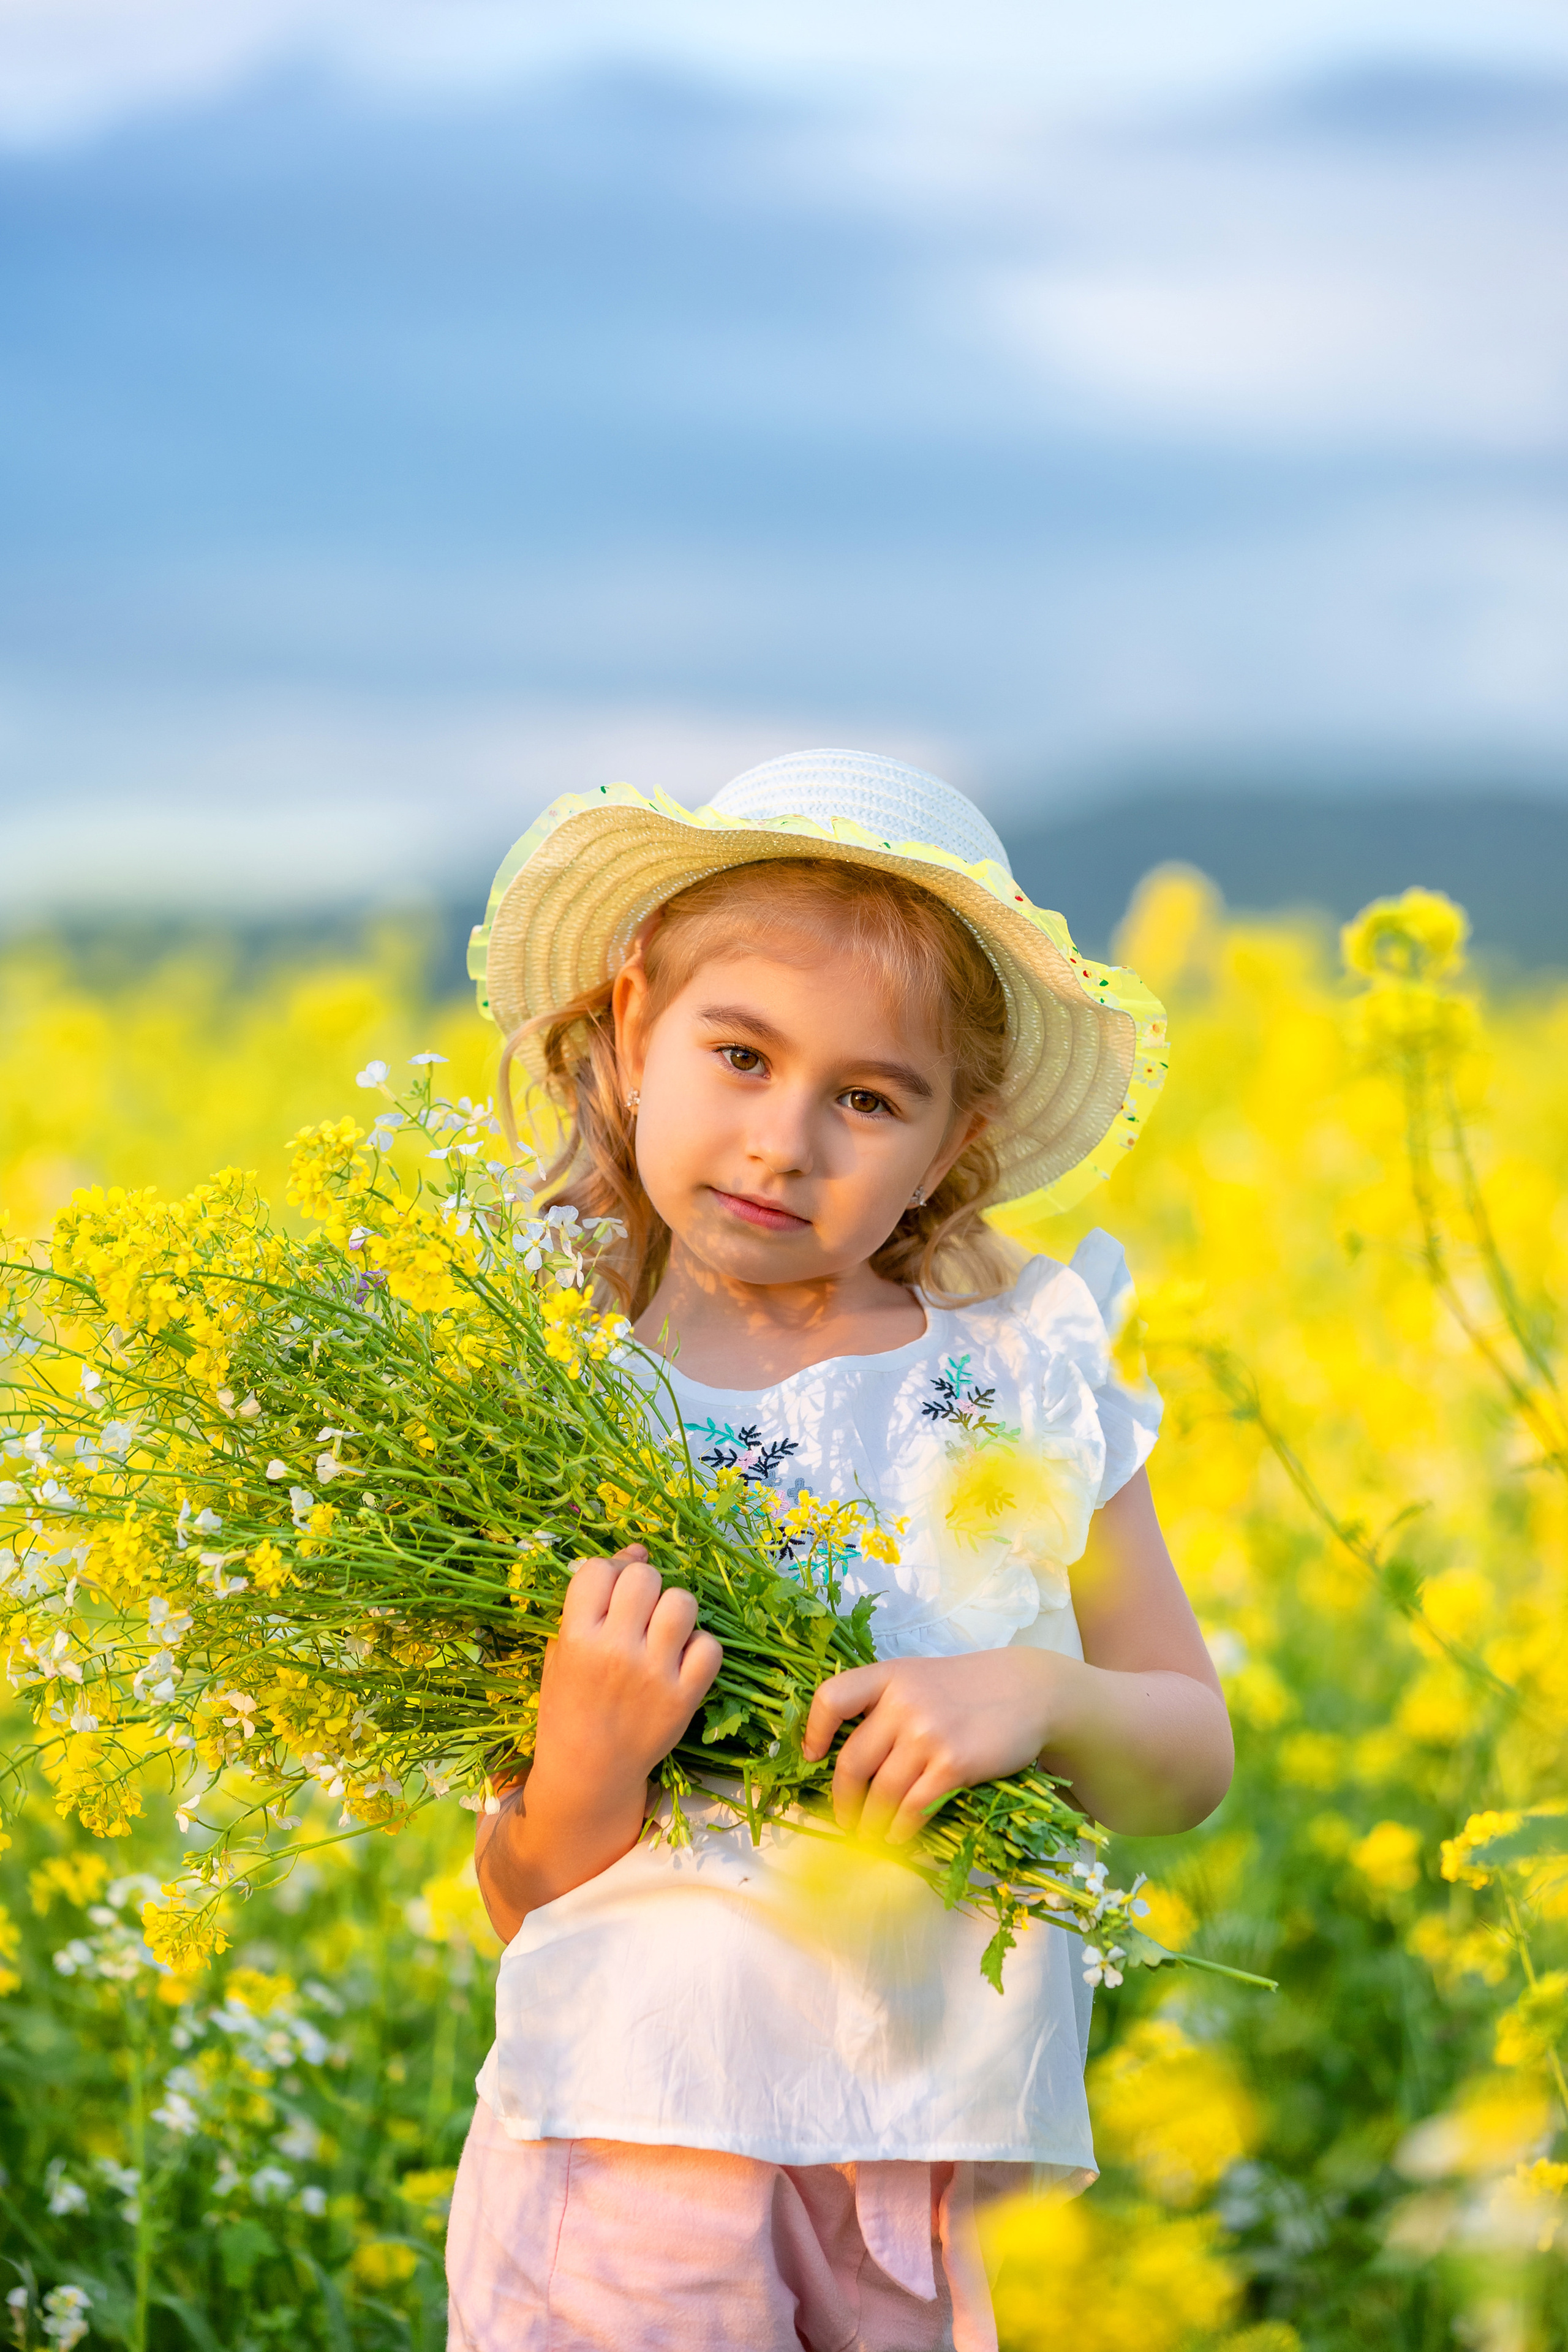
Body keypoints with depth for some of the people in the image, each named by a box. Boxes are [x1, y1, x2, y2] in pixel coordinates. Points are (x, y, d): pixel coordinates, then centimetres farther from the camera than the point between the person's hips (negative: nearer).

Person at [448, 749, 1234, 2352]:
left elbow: (1192, 1758, 8)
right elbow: (530, 1908, 0)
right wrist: (582, 1768, -21)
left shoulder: (1030, 1374, 5)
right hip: (638, 2148, -2)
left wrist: (1039, 1699, -12)